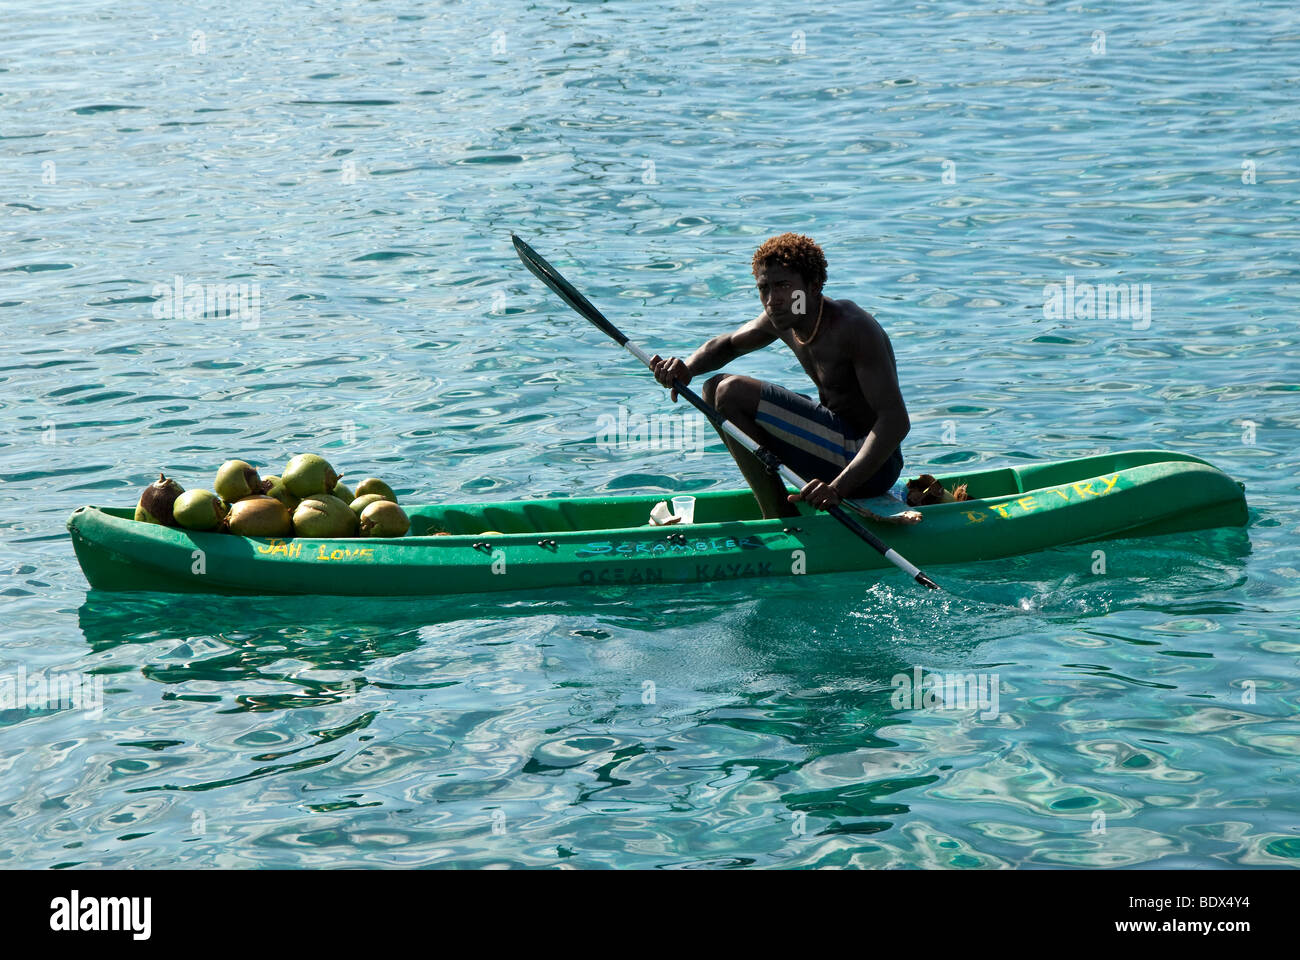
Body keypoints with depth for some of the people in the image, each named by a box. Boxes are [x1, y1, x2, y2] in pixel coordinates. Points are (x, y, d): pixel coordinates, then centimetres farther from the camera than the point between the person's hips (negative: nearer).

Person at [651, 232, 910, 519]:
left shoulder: (853, 328, -24)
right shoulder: (781, 320, 2)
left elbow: (897, 421, -32)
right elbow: (726, 345, 22)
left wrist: (839, 487, -44)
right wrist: (687, 368, -3)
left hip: (873, 466, -9)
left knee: (732, 393, -18)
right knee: (715, 388, 14)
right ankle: (776, 511, 12)